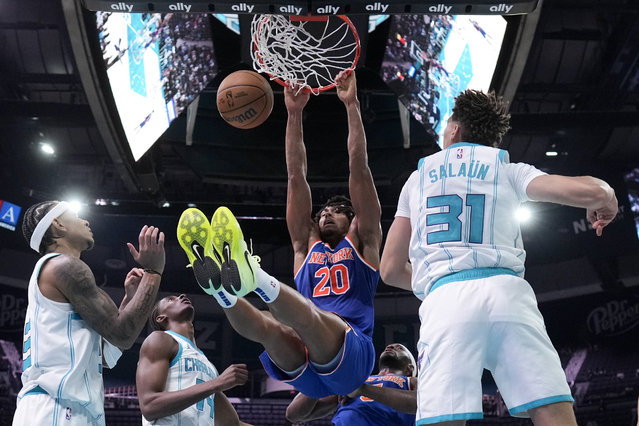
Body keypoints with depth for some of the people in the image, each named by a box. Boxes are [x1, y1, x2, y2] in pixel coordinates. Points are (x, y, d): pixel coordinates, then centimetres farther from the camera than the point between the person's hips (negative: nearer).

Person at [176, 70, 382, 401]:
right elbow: (296, 176, 24)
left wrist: (352, 104, 13)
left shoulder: (362, 242, 22)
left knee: (307, 316, -35)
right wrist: (294, 113, 21)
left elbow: (359, 170, 15)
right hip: (303, 370, 3)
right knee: (268, 327, -29)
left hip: (350, 359, -3)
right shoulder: (306, 245, 29)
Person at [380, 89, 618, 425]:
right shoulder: (507, 168, 19)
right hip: (506, 291, 0)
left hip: (444, 300, 1)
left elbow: (391, 270, 23)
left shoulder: (418, 177, 24)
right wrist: (603, 203, 28)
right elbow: (590, 191, 3)